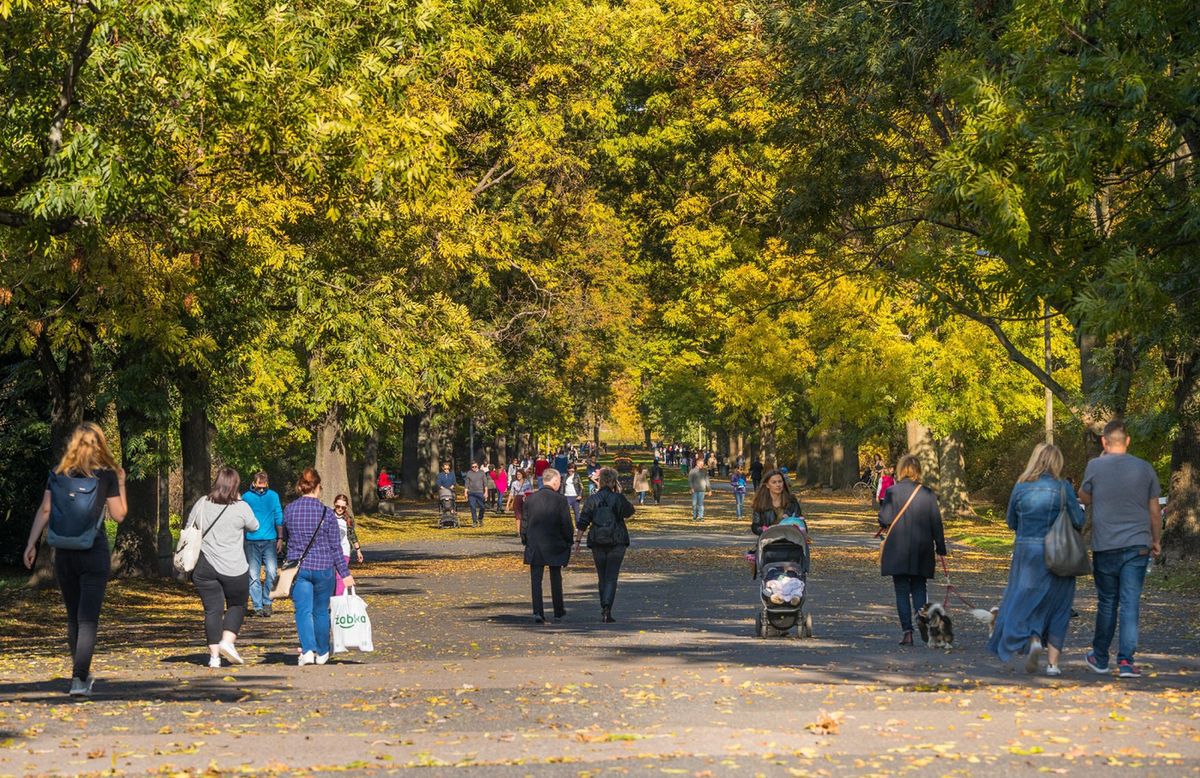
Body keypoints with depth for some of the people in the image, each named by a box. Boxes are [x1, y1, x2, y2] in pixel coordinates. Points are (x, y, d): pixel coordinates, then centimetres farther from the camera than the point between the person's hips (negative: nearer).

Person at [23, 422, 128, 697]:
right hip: (94, 552, -3)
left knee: (73, 616, 16)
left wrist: (32, 544, 1)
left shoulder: (57, 474, 5)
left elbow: (44, 510, 0)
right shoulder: (106, 475, -3)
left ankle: (82, 674, 28)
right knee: (88, 618, -4)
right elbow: (118, 515, 0)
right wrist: (121, 485, 11)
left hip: (64, 552, 3)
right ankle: (79, 679, -15)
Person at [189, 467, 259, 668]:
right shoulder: (241, 507, -8)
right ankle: (228, 642, -2)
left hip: (204, 567, 3)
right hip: (234, 569, -3)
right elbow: (254, 526, 9)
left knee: (212, 610, 6)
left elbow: (189, 528, 12)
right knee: (237, 606, 16)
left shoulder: (202, 504, 1)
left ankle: (214, 655, 2)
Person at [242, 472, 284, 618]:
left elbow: (279, 518, 11)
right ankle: (257, 606, 5)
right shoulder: (246, 497, 4)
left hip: (270, 540, 0)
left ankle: (267, 602, 6)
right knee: (254, 575, 0)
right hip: (252, 541, 0)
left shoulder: (273, 496, 7)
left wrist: (280, 538, 7)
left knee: (272, 572, -10)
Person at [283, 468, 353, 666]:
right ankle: (322, 653, 26)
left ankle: (308, 650, -21)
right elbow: (336, 547, -5)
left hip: (298, 567, 1)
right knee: (321, 611, 14)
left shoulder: (289, 510, -4)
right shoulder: (326, 513, -10)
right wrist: (345, 574, 0)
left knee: (303, 610, -1)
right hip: (323, 568, 0)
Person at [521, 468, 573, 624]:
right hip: (555, 546, -1)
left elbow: (525, 523, 3)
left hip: (534, 546, 1)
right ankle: (558, 611, 24)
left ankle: (538, 612, -10)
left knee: (536, 580, 2)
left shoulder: (530, 499, -1)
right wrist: (568, 543, 3)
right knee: (556, 579, 14)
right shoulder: (560, 500, -10)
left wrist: (525, 541, 13)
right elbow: (566, 524, -8)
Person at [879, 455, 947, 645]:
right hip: (922, 549, 2)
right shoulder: (928, 494, -1)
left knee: (902, 590, 3)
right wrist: (940, 547, 8)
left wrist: (884, 526, 14)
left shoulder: (892, 491, -8)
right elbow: (936, 522, 1)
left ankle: (908, 631, -4)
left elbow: (884, 519, -9)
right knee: (919, 589, 12)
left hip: (897, 549, -2)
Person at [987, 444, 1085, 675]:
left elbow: (1012, 523, 9)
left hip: (1026, 552, 1)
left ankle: (1032, 639, -17)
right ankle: (1052, 662, 7)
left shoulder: (1020, 488, -1)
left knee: (1025, 600, 11)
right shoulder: (1063, 488, -9)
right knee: (1057, 606, 9)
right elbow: (1079, 522, -8)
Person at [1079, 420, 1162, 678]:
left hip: (1105, 546, -1)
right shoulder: (1144, 468, 2)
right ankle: (1126, 660, -9)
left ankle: (1100, 657, 23)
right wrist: (1156, 540, 20)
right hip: (1137, 545, 1)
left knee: (1106, 603, 12)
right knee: (1130, 604, -1)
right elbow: (1155, 510, 7)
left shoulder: (1095, 466, -4)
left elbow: (1084, 498, 12)